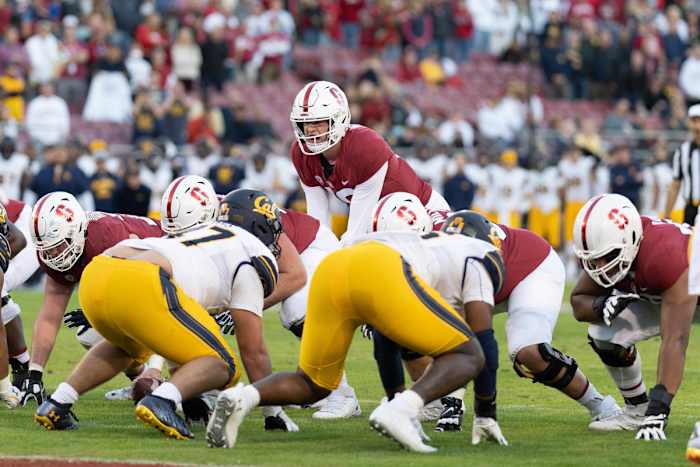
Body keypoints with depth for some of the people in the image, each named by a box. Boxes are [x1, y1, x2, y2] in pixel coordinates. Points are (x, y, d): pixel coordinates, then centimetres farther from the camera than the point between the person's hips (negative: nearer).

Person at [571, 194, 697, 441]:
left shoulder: (666, 257, -43)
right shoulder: (605, 246, -24)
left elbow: (674, 341, -45)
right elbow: (578, 301, -9)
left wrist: (658, 409, -48)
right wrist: (603, 307, -34)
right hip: (654, 297, 5)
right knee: (604, 336, -12)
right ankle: (637, 409, 8)